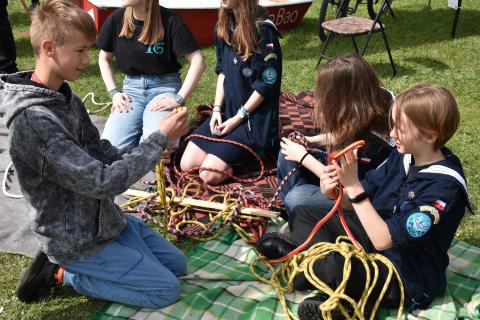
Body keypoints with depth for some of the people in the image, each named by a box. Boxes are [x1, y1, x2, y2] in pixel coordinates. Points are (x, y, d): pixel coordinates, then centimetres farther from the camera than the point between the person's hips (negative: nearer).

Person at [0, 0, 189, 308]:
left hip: (103, 217, 9)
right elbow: (101, 182, -31)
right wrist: (160, 138, -25)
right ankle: (62, 273, 4)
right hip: (76, 239, -8)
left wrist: (155, 146, -12)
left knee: (177, 265, 15)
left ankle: (70, 265, 14)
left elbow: (102, 154, 5)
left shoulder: (67, 98, 0)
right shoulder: (34, 118, -30)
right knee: (166, 289, -3)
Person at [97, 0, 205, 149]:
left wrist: (179, 99, -18)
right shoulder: (117, 18, -2)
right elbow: (104, 58, 13)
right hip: (131, 87, 3)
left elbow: (197, 62, -14)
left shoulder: (169, 20, -13)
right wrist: (114, 92, 1)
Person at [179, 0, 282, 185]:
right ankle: (234, 149, 17)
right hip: (227, 109, 7)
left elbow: (267, 84, -16)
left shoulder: (263, 30, -18)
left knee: (209, 174, -15)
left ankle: (255, 150, 7)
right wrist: (217, 109, 0)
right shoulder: (225, 25, 4)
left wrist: (238, 118, -13)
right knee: (187, 165, -2)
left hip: (255, 117, -7)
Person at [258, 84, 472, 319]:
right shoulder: (402, 156, -3)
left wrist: (353, 185, -31)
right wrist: (335, 193, -21)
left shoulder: (444, 187, -27)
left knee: (335, 266, -36)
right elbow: (360, 201, 2)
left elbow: (384, 240, -29)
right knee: (304, 214, 8)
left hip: (406, 276, -9)